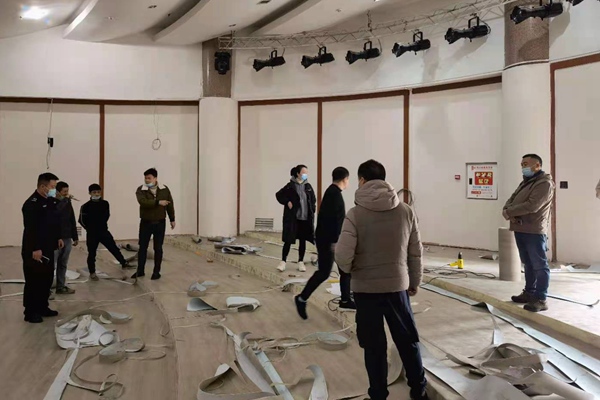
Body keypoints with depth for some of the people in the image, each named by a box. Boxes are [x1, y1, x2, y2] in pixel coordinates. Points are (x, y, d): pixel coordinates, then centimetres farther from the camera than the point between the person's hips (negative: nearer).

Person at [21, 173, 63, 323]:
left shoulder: (49, 201, 11)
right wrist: (35, 249, -25)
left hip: (48, 249, 9)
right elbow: (30, 228, -24)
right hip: (34, 251, -9)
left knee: (47, 279, 15)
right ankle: (30, 312, 10)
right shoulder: (32, 204, -19)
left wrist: (57, 238, 16)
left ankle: (43, 307, 27)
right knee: (34, 281, -1)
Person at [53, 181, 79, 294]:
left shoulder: (68, 203, 10)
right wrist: (65, 200, -23)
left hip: (67, 238, 6)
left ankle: (61, 286, 21)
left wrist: (75, 236, 15)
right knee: (52, 265, -2)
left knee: (63, 264, 13)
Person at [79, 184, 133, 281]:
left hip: (104, 231, 3)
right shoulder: (86, 206, -11)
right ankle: (92, 273, 17)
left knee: (114, 247, 4)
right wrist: (90, 228, 3)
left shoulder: (105, 204, 0)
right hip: (92, 234, -3)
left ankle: (124, 263, 15)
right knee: (92, 253, 6)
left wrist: (102, 225, 11)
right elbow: (82, 220, -5)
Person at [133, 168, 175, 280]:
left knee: (158, 248, 5)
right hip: (145, 223, 0)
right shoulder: (141, 190, -7)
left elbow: (170, 205, 6)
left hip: (160, 223, 0)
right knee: (142, 247, 6)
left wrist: (172, 219, 8)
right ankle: (140, 270, 20)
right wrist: (158, 202, -31)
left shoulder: (164, 189, 0)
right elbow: (143, 202, -26)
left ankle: (156, 272, 15)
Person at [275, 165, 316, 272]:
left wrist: (312, 210, 7)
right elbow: (279, 195, 1)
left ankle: (301, 262, 20)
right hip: (292, 218, -4)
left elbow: (313, 199, 17)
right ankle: (283, 261, 11)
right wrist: (287, 202, -11)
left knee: (303, 240, 9)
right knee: (288, 240, 1)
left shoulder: (308, 186, 6)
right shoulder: (290, 186, -5)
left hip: (305, 218, 4)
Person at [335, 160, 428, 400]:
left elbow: (343, 257, -17)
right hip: (398, 286, 3)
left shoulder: (355, 214, -14)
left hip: (365, 288, -2)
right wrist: (415, 282, 16)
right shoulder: (406, 211, -5)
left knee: (374, 346, 12)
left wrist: (351, 270, 6)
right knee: (408, 341, 20)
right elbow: (416, 252, 2)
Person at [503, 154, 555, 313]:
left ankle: (541, 300, -3)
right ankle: (529, 292, 25)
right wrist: (506, 210, -9)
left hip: (534, 231, -9)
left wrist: (509, 212, -15)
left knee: (539, 265, -5)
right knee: (528, 264, 16)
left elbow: (532, 206, -22)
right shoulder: (525, 182, 21)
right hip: (520, 230, 9)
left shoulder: (544, 183, -11)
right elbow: (512, 199, 14)